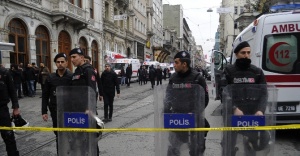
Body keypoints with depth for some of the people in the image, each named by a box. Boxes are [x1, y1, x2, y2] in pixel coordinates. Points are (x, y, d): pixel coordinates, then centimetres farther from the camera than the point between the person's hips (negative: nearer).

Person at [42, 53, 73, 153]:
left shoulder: (72, 77, -4)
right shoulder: (50, 78, 4)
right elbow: (45, 96, 7)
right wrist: (44, 111, 2)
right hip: (55, 111, 2)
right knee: (58, 134, 9)